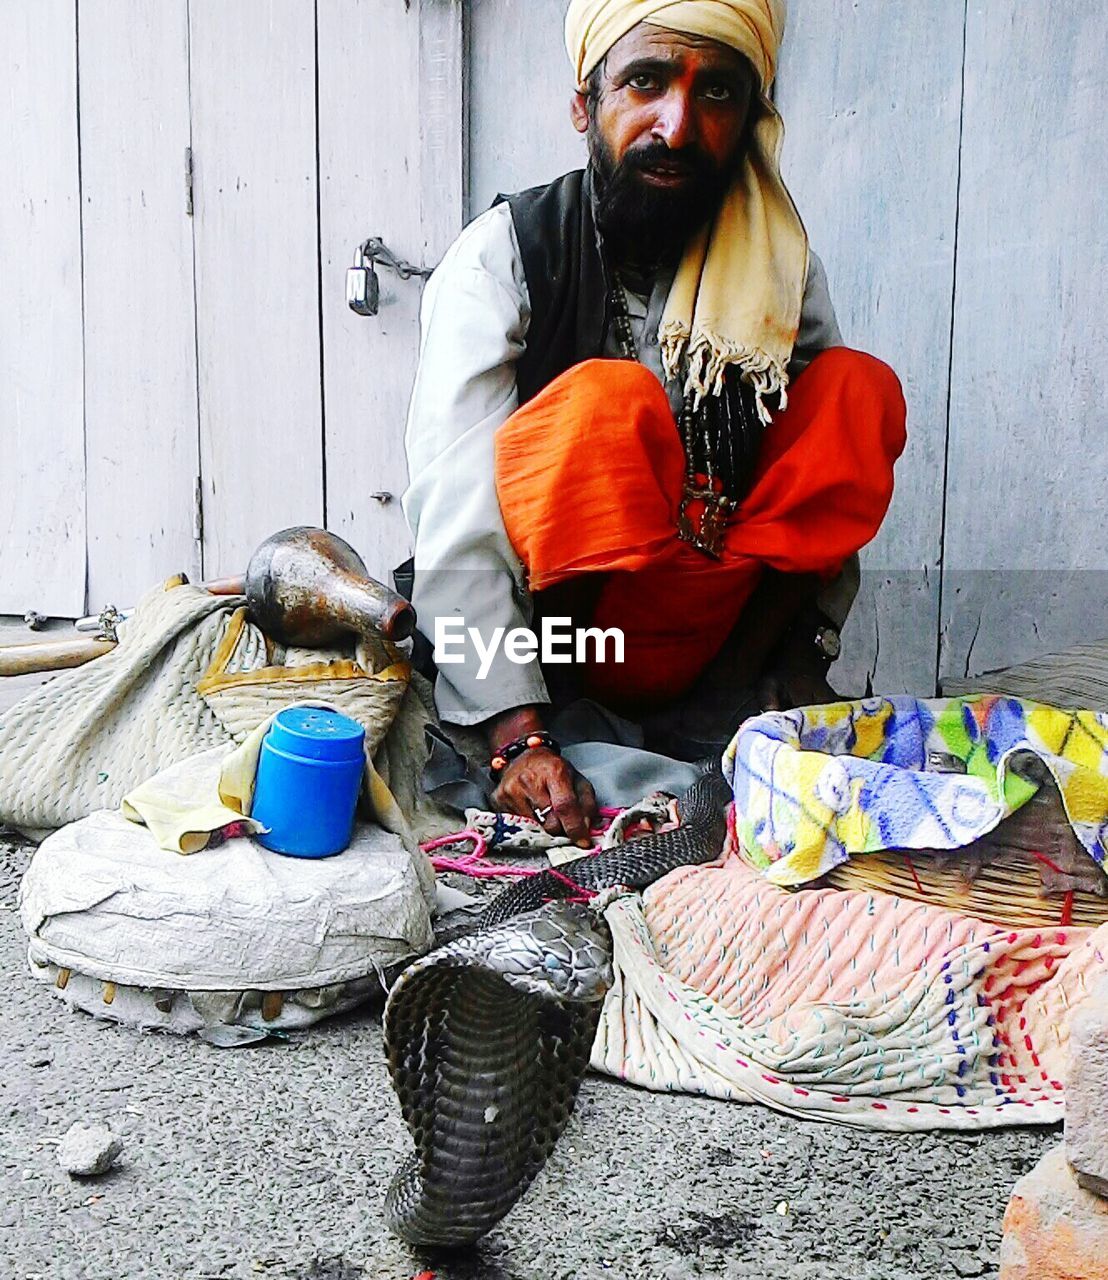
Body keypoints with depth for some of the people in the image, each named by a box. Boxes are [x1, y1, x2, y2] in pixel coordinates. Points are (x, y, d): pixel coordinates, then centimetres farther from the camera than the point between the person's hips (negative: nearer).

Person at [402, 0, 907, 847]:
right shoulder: (503, 257, -12)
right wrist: (519, 734, -28)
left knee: (861, 390, -13)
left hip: (699, 639, 4)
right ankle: (563, 707, -14)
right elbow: (456, 526, -20)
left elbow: (827, 486, 5)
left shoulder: (783, 271, 2)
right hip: (531, 624, -4)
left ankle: (716, 706, -14)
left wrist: (803, 657, -7)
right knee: (605, 400, -30)